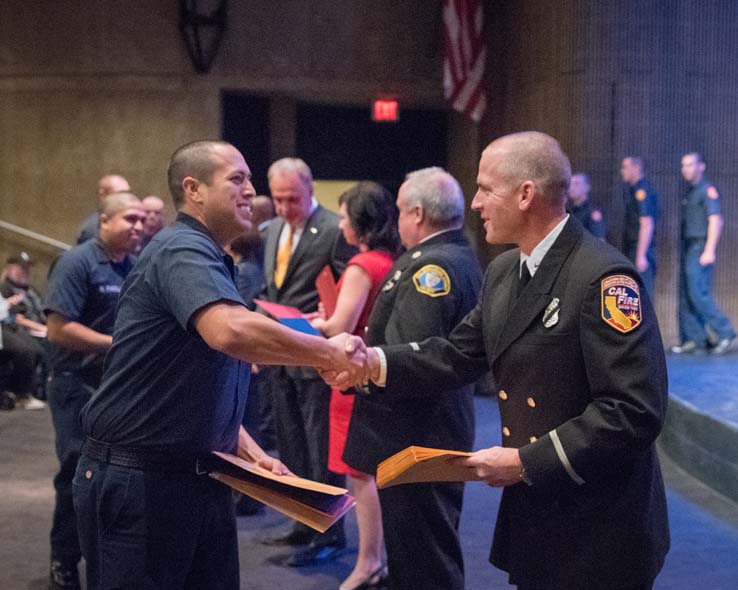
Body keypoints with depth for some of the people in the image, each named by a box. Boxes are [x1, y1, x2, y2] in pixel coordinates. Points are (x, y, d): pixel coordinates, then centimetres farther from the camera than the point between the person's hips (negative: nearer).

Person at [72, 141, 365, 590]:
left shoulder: (209, 260, 16)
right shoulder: (182, 250, -16)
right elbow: (232, 331, -37)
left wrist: (251, 451, 9)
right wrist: (331, 354, -24)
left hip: (199, 475, 9)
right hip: (136, 479, -9)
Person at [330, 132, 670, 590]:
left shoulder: (604, 278, -20)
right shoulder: (503, 272, 9)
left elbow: (635, 411, -25)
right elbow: (459, 355, 10)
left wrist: (528, 461, -23)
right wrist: (375, 363, -4)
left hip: (596, 532, -8)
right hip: (531, 516, 8)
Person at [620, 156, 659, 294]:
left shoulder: (642, 191, -12)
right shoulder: (632, 190, 18)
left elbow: (647, 225, -20)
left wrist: (641, 255, -23)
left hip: (640, 250, -10)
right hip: (631, 249, 10)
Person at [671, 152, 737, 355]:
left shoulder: (708, 190, -7)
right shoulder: (689, 193, 19)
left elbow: (716, 220, -16)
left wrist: (709, 250, -23)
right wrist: (683, 253, 17)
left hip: (700, 248, -9)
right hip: (688, 248, 9)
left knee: (698, 294, -15)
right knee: (686, 296, 5)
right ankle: (694, 340, 8)